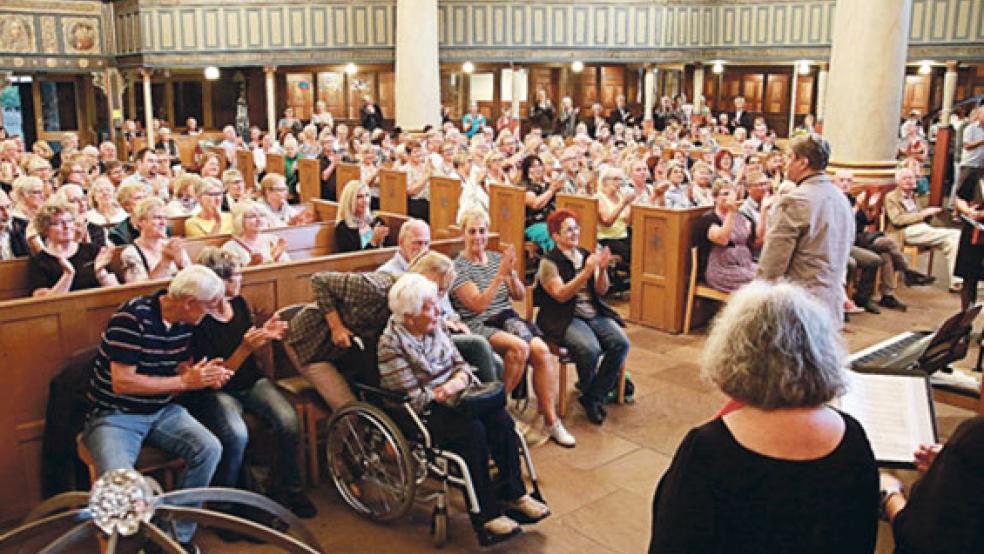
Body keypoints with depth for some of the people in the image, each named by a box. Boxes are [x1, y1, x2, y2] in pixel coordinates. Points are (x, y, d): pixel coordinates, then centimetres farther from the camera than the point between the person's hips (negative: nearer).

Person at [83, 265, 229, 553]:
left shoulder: (184, 322, 1)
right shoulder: (132, 316, -21)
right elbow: (122, 383, -22)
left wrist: (205, 375, -12)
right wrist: (184, 381, -21)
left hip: (162, 411, 6)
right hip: (115, 416, -6)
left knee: (210, 449, -19)